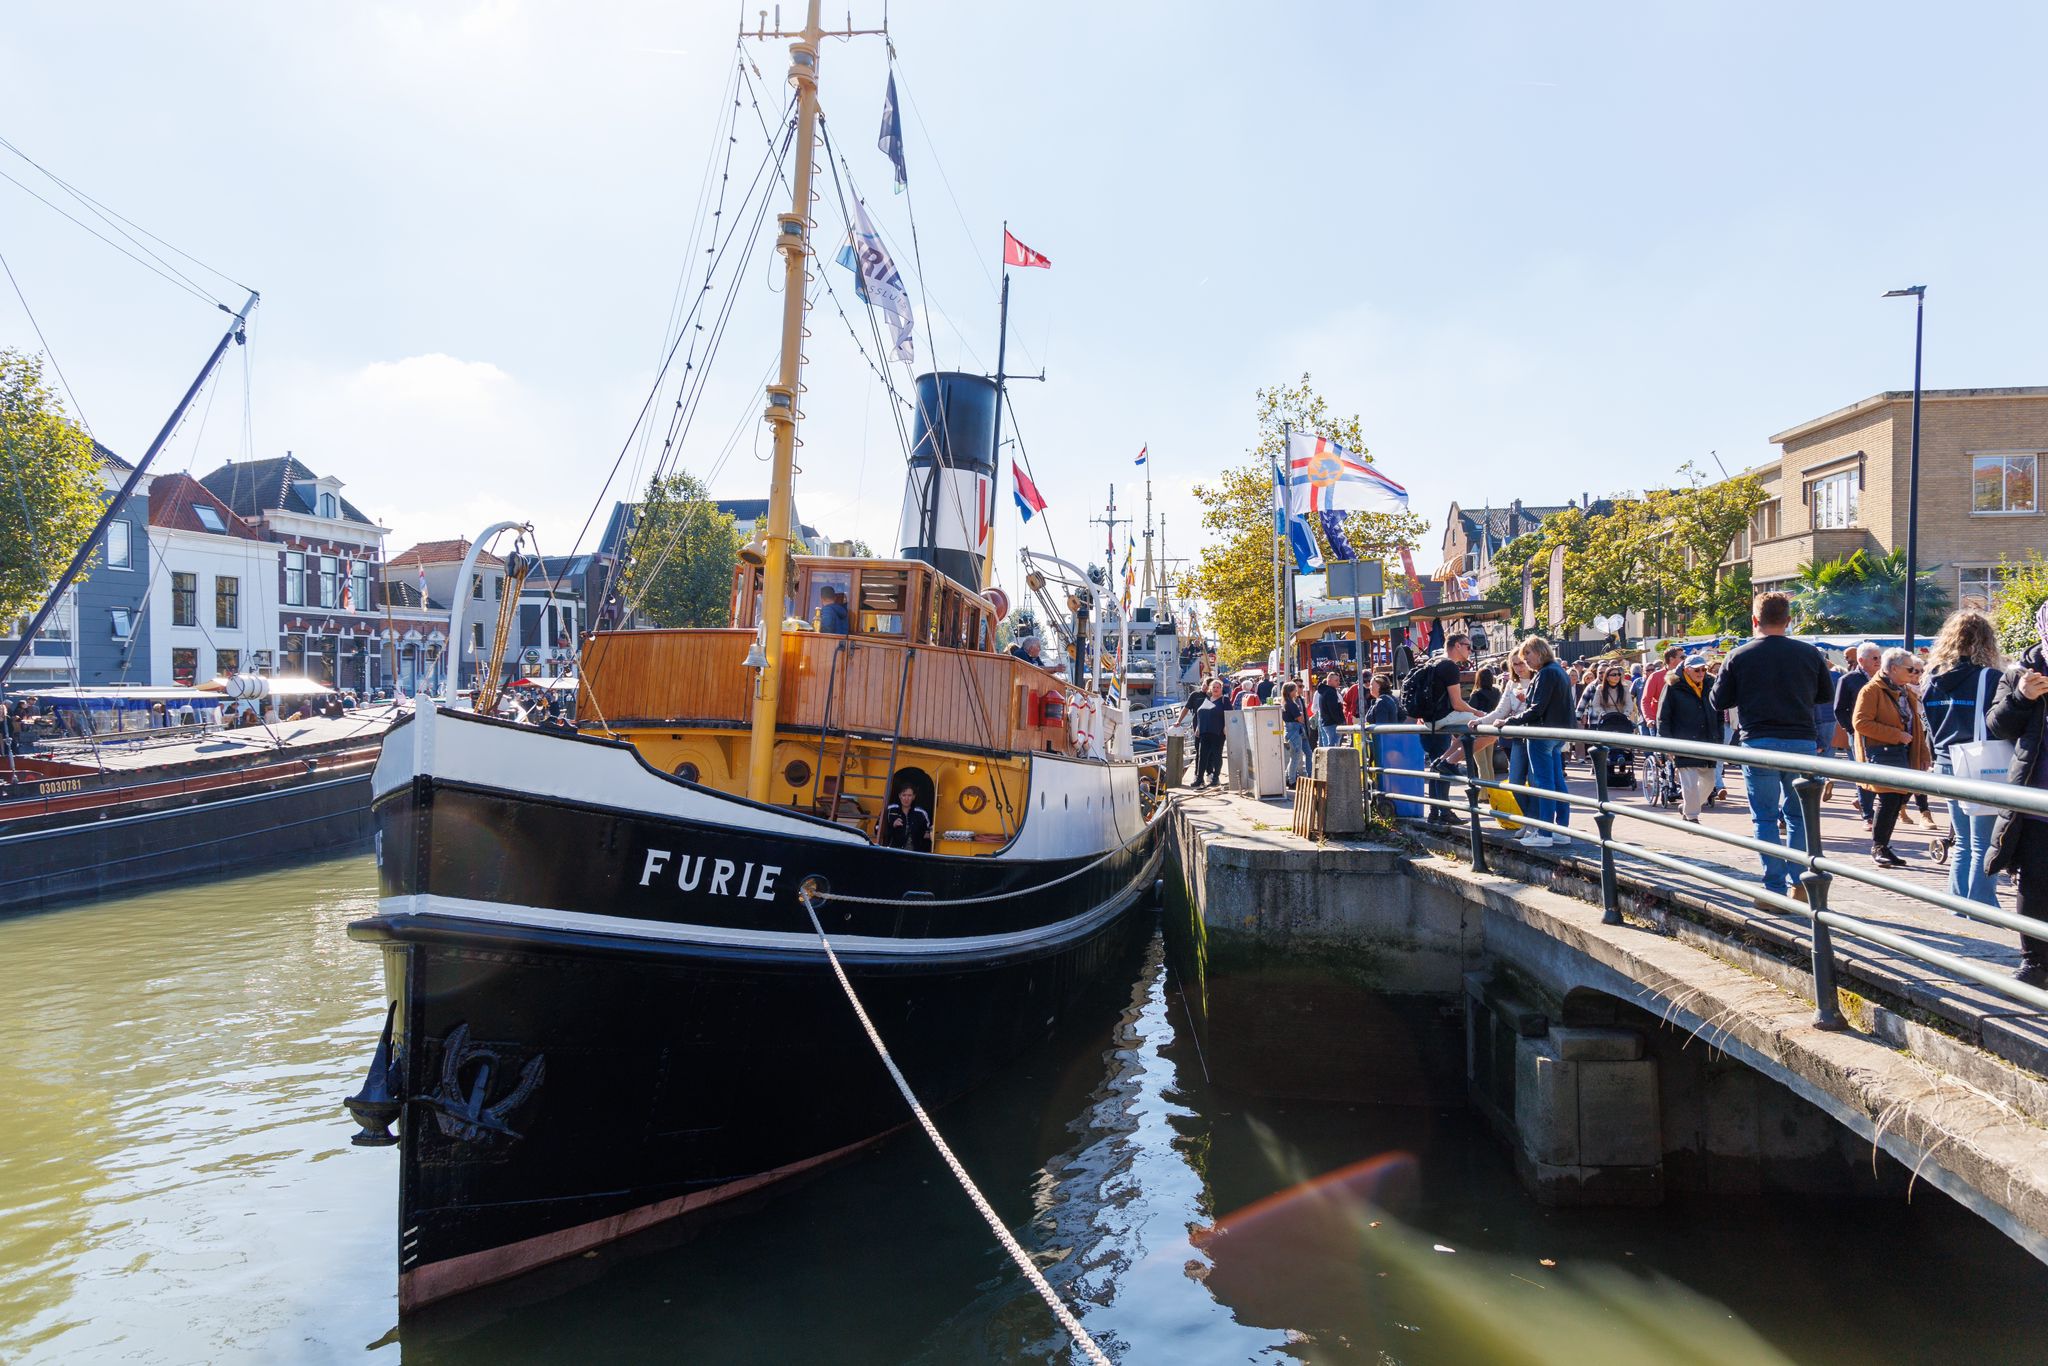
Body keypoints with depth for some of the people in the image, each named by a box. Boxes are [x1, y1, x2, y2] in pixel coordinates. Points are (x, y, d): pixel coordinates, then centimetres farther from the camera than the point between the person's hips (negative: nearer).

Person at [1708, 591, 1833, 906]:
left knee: (1766, 818, 3)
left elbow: (1718, 701, 2)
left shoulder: (1739, 656, -5)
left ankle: (1774, 889, 2)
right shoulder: (1810, 654, 2)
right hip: (1801, 741, 2)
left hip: (1758, 742, -2)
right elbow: (1825, 694, 15)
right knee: (1799, 815, 13)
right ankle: (1801, 886, 12)